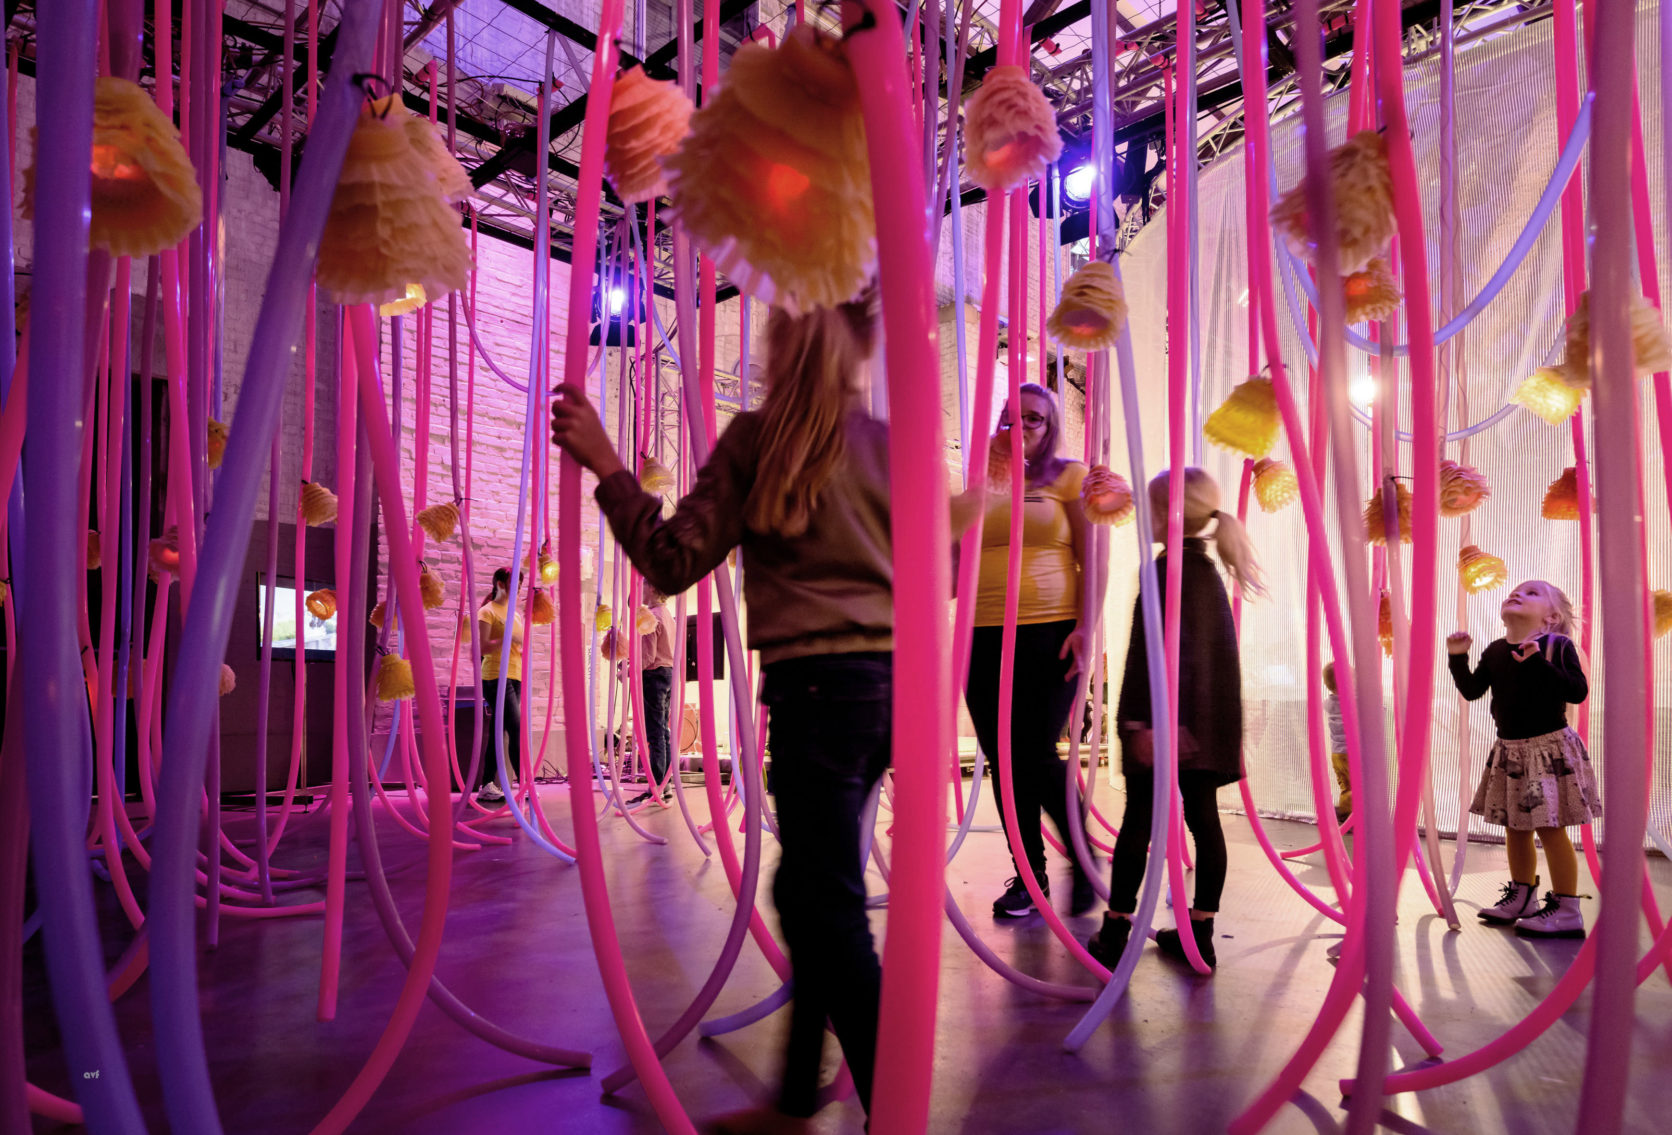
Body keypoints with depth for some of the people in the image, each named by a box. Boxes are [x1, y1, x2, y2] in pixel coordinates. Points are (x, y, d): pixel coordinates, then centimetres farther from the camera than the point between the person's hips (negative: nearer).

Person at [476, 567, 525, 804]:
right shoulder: (488, 611, -4)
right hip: (496, 677, -8)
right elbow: (482, 648, -13)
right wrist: (509, 638, -20)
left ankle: (487, 786, 10)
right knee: (517, 730, -14)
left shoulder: (515, 613, 19)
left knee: (498, 733, 7)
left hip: (514, 677, 8)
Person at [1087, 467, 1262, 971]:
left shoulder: (1169, 568, -13)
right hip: (1209, 721, 8)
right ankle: (1200, 931, 17)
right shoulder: (1208, 570, 14)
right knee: (1203, 818, 10)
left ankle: (1115, 930, 7)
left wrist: (1145, 719, -25)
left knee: (1138, 818, 0)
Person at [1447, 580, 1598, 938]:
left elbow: (1578, 692, -18)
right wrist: (1457, 658, -4)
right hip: (1509, 749, 6)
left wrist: (1540, 663, -27)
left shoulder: (1558, 646, -9)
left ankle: (1566, 910, 5)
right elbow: (1471, 690, 9)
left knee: (1549, 827, -5)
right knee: (1515, 827, 14)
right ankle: (1521, 898, 28)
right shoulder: (1495, 651, 7)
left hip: (1549, 747, -6)